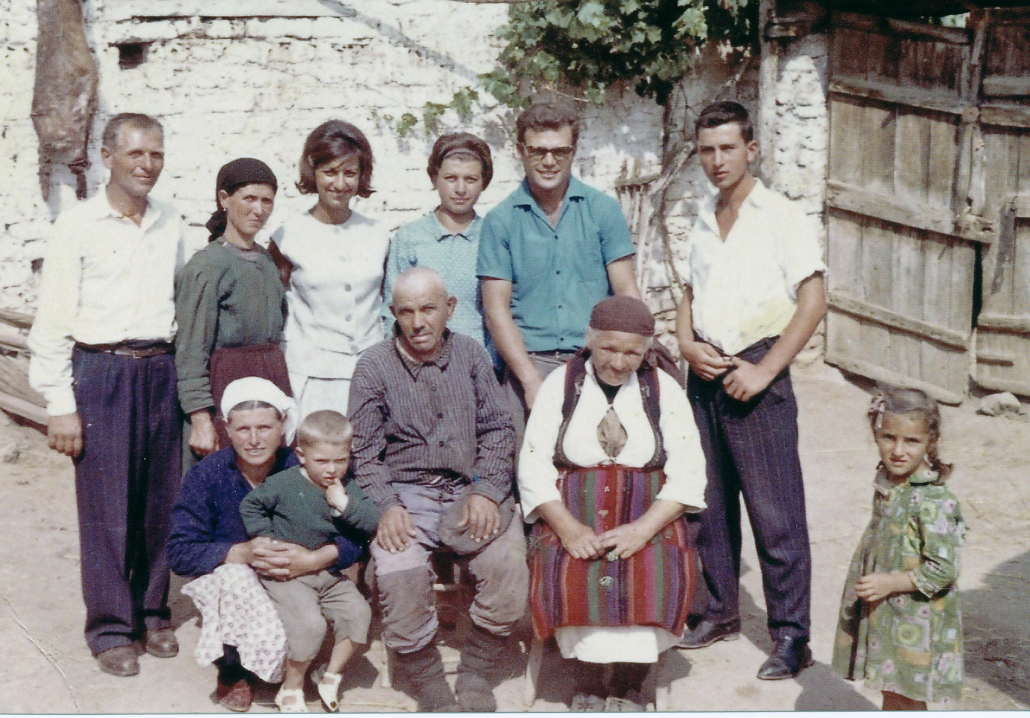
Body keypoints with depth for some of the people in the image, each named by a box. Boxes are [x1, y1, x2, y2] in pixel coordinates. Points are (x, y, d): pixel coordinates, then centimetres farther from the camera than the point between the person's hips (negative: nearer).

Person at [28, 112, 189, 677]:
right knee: (106, 505, -1)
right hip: (100, 370, -4)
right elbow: (53, 321, -3)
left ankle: (152, 613, 23)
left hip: (160, 370, 4)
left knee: (160, 498, 7)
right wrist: (60, 404, -6)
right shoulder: (78, 226, -2)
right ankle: (110, 628, 12)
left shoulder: (172, 226, 10)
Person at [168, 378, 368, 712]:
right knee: (234, 575, -35)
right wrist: (243, 554, -29)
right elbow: (180, 552, -14)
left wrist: (314, 559, -30)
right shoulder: (206, 476, -9)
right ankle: (232, 672, -6)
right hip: (228, 583, -1)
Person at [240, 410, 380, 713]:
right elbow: (250, 506, -1)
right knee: (309, 623, -23)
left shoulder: (348, 490, 1)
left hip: (328, 571, 5)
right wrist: (269, 541, -8)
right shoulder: (284, 484, -10)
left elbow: (374, 522, -8)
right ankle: (292, 686, 1)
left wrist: (346, 505, -20)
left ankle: (332, 676, 13)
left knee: (358, 611, -8)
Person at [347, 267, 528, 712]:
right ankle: (430, 688, -4)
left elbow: (497, 429, 10)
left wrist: (486, 491, -5)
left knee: (508, 563, -25)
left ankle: (475, 676, -1)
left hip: (469, 489, 1)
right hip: (405, 494, -1)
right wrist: (386, 506, -11)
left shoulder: (470, 354, 11)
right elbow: (364, 452, 4)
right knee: (398, 574, -28)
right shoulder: (374, 366, 5)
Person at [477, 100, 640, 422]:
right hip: (528, 362, 0)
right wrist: (532, 380, -10)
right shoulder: (500, 221, 5)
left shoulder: (603, 210, 7)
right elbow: (496, 309, 1)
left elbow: (626, 290, 5)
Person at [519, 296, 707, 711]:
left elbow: (687, 473, 0)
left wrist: (643, 529, -17)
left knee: (659, 568, -30)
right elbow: (534, 466, 1)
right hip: (572, 516, 0)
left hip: (648, 518, 0)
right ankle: (590, 675, -17)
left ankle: (628, 683, -19)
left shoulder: (664, 390, 9)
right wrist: (567, 527, -16)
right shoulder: (560, 385, 9)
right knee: (569, 570, -31)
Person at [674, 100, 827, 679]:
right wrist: (688, 345, 2)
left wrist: (764, 370, -15)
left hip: (756, 375, -6)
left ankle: (791, 635, 4)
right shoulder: (703, 221, 15)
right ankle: (720, 612, 25)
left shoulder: (781, 217, -4)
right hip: (705, 373, 6)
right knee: (710, 502, 11)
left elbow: (813, 301, -10)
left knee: (775, 511, -4)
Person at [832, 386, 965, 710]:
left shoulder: (933, 501, -24)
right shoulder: (887, 484, 1)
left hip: (914, 622, -7)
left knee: (908, 700, 7)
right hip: (882, 613, 7)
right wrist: (870, 580, 10)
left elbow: (943, 569, -23)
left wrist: (891, 582, -23)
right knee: (890, 695, 22)